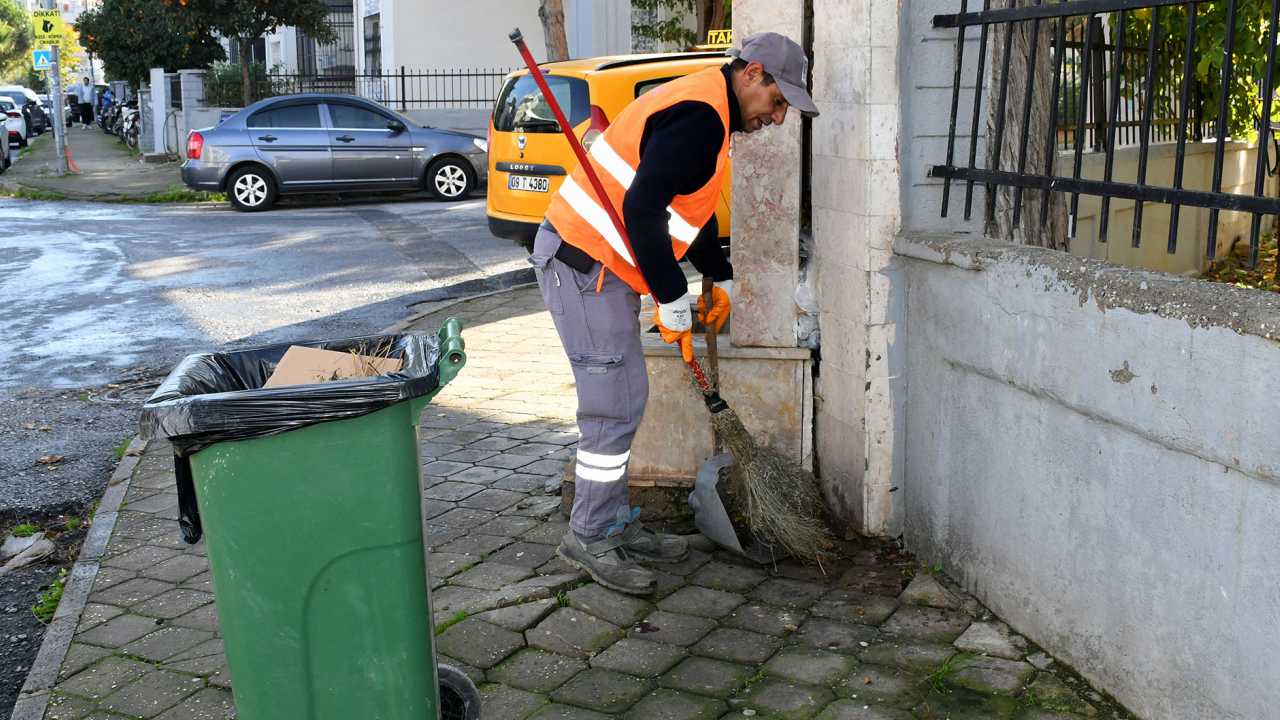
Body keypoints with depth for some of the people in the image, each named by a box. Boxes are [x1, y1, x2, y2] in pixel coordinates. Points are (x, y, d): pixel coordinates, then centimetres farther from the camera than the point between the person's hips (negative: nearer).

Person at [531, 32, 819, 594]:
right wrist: (674, 302, -20)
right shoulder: (699, 116, -17)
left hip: (599, 265, 11)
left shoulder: (703, 112, 18)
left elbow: (693, 208, 29)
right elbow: (642, 210, -26)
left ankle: (616, 524, 24)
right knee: (614, 406, -7)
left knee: (623, 401, 14)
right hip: (584, 266, -11)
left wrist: (721, 279, 30)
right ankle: (589, 537, 5)